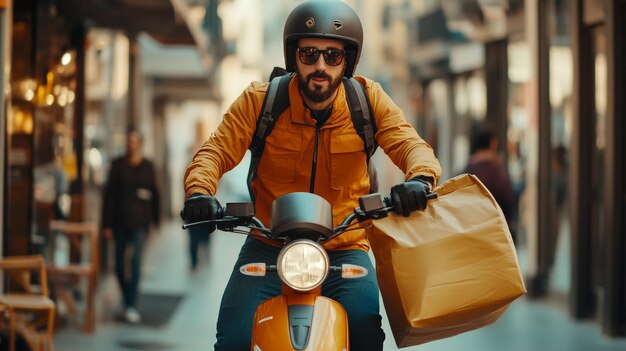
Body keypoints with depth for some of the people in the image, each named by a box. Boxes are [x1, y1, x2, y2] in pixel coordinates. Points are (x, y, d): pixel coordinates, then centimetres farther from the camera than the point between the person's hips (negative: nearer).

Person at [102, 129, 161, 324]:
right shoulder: (118, 165, 3)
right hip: (120, 220, 2)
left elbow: (154, 193, 9)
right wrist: (108, 224, -3)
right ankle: (127, 301, 27)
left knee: (136, 261, -12)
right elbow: (109, 194, 2)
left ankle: (132, 306, -14)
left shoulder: (147, 166, 4)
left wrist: (155, 221, 5)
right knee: (120, 264, 6)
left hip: (139, 221, -2)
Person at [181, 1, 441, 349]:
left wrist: (420, 178, -33)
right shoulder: (260, 100, -3)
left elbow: (411, 145, -9)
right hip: (270, 248, 0)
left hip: (345, 248, 0)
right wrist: (199, 191, -30)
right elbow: (217, 150, -7)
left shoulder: (369, 99, -1)